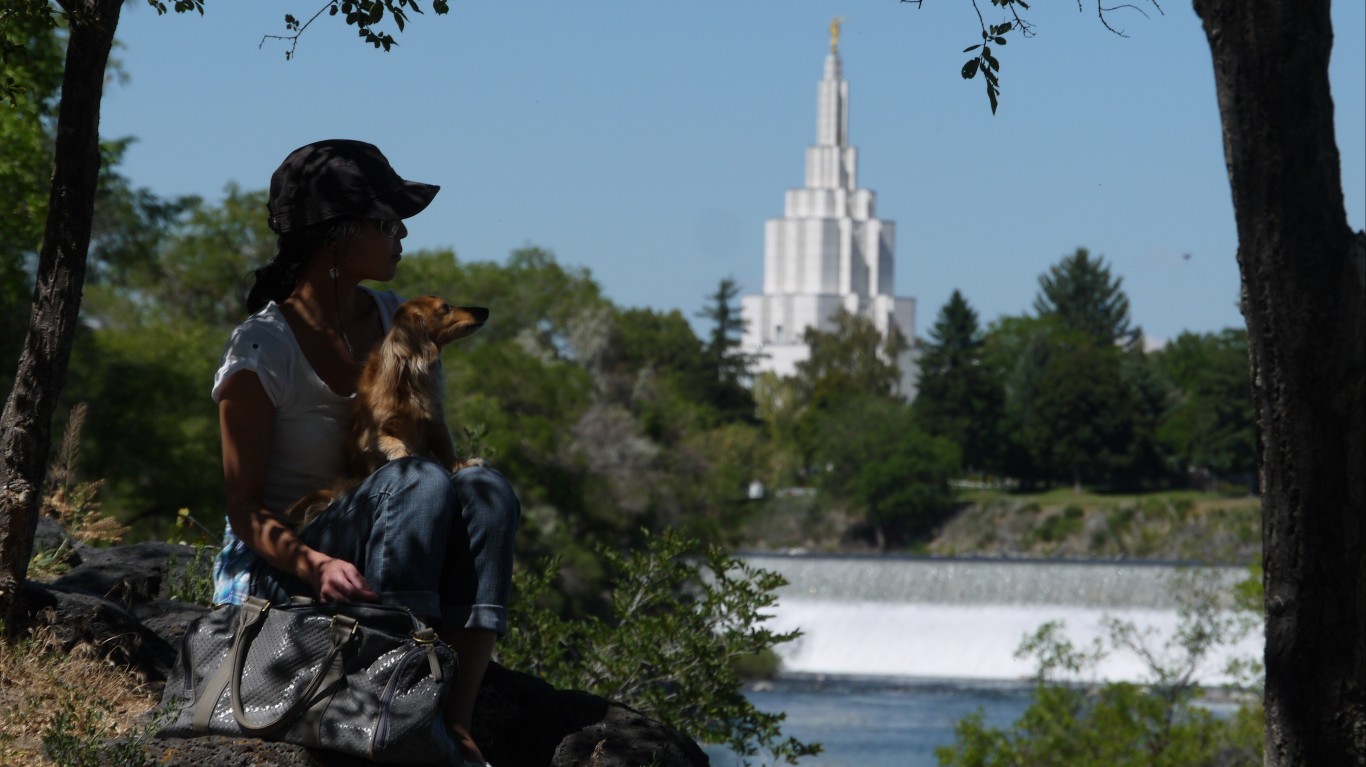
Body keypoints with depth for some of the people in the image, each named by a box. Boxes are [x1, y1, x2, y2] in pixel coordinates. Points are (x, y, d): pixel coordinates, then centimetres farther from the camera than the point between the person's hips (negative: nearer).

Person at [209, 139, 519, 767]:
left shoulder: (395, 321, 6)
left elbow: (433, 444, 13)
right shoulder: (261, 350, -12)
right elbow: (246, 510, -11)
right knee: (419, 480, -32)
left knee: (485, 488, -25)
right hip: (272, 575, -6)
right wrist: (316, 566, -32)